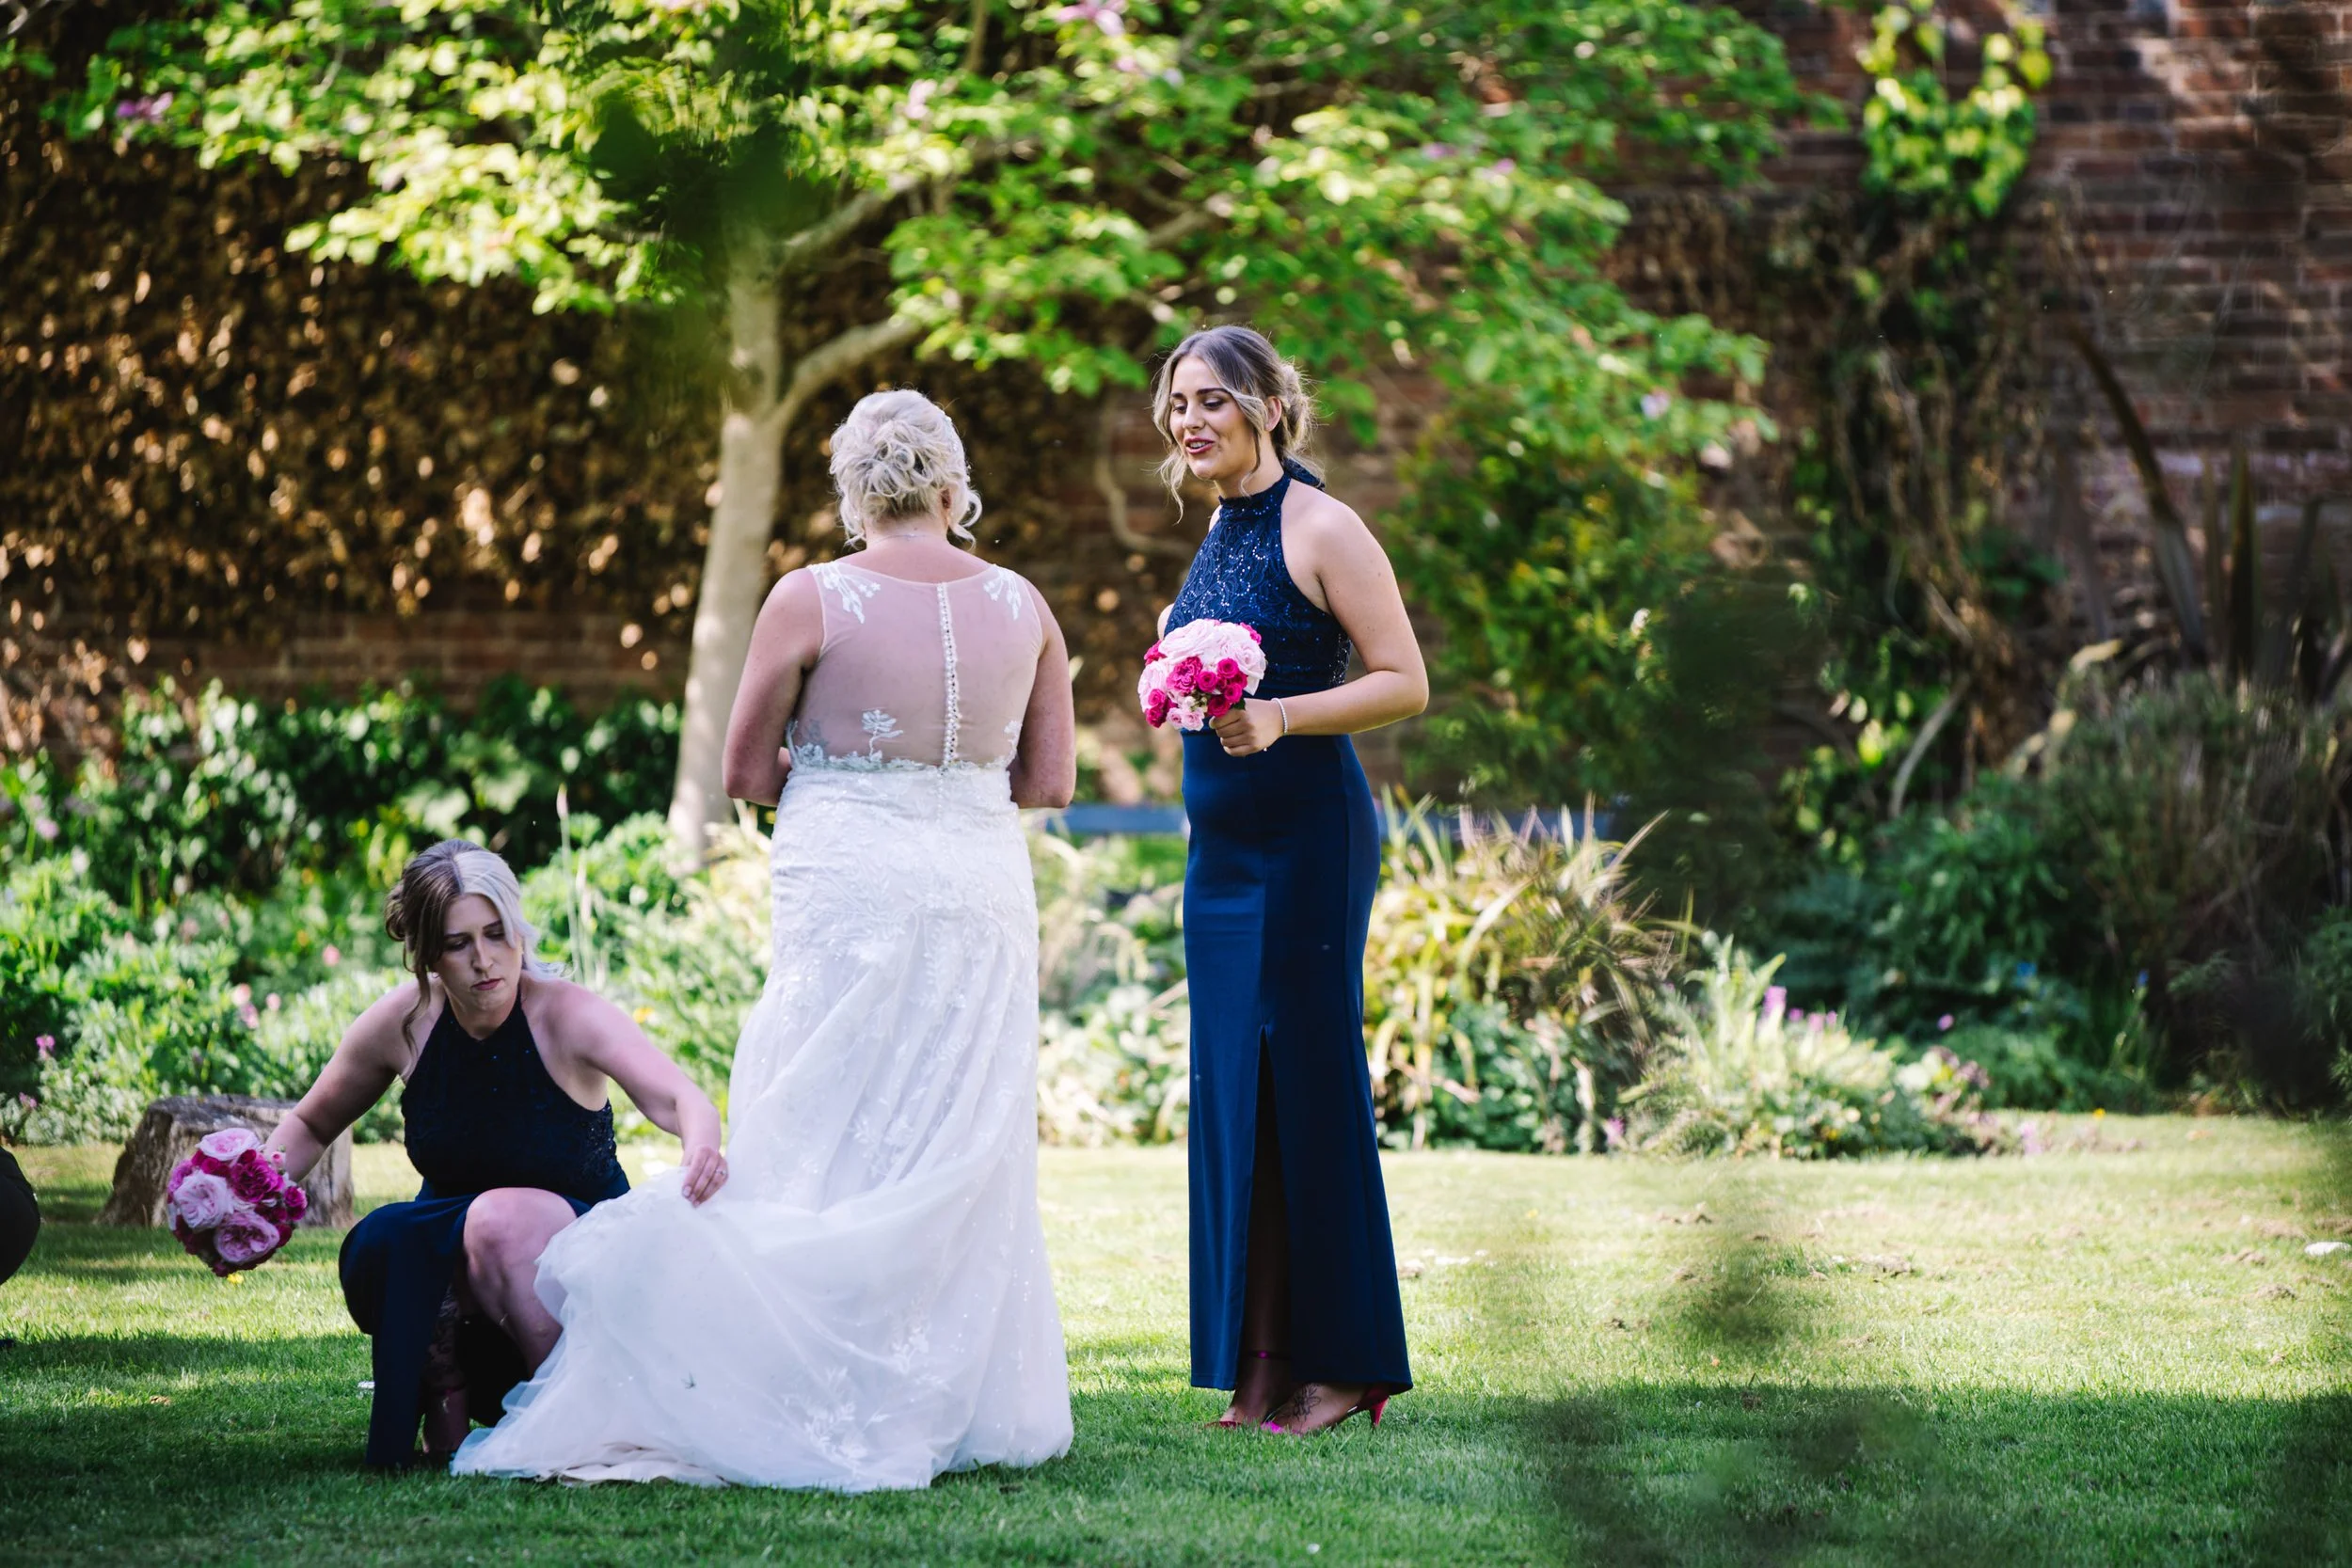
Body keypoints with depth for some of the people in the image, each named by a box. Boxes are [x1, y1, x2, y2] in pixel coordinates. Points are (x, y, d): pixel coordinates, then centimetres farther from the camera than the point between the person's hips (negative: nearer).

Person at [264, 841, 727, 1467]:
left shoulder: (566, 1015, -21)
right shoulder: (405, 1021, -10)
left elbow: (677, 1097, -38)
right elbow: (310, 1126, 8)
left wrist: (701, 1150, -62)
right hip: (445, 1251, 3)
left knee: (502, 1217, -36)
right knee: (382, 1243, -30)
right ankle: (446, 1396, -3)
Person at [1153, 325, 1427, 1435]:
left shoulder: (1321, 529, -10)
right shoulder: (1220, 532, 14)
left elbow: (1405, 684, -14)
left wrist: (1280, 718, -23)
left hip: (1306, 835, -8)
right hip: (1220, 838, 8)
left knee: (1308, 1080, -6)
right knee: (1232, 1085, 7)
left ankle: (1344, 1362, 2)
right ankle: (1264, 1362, 11)